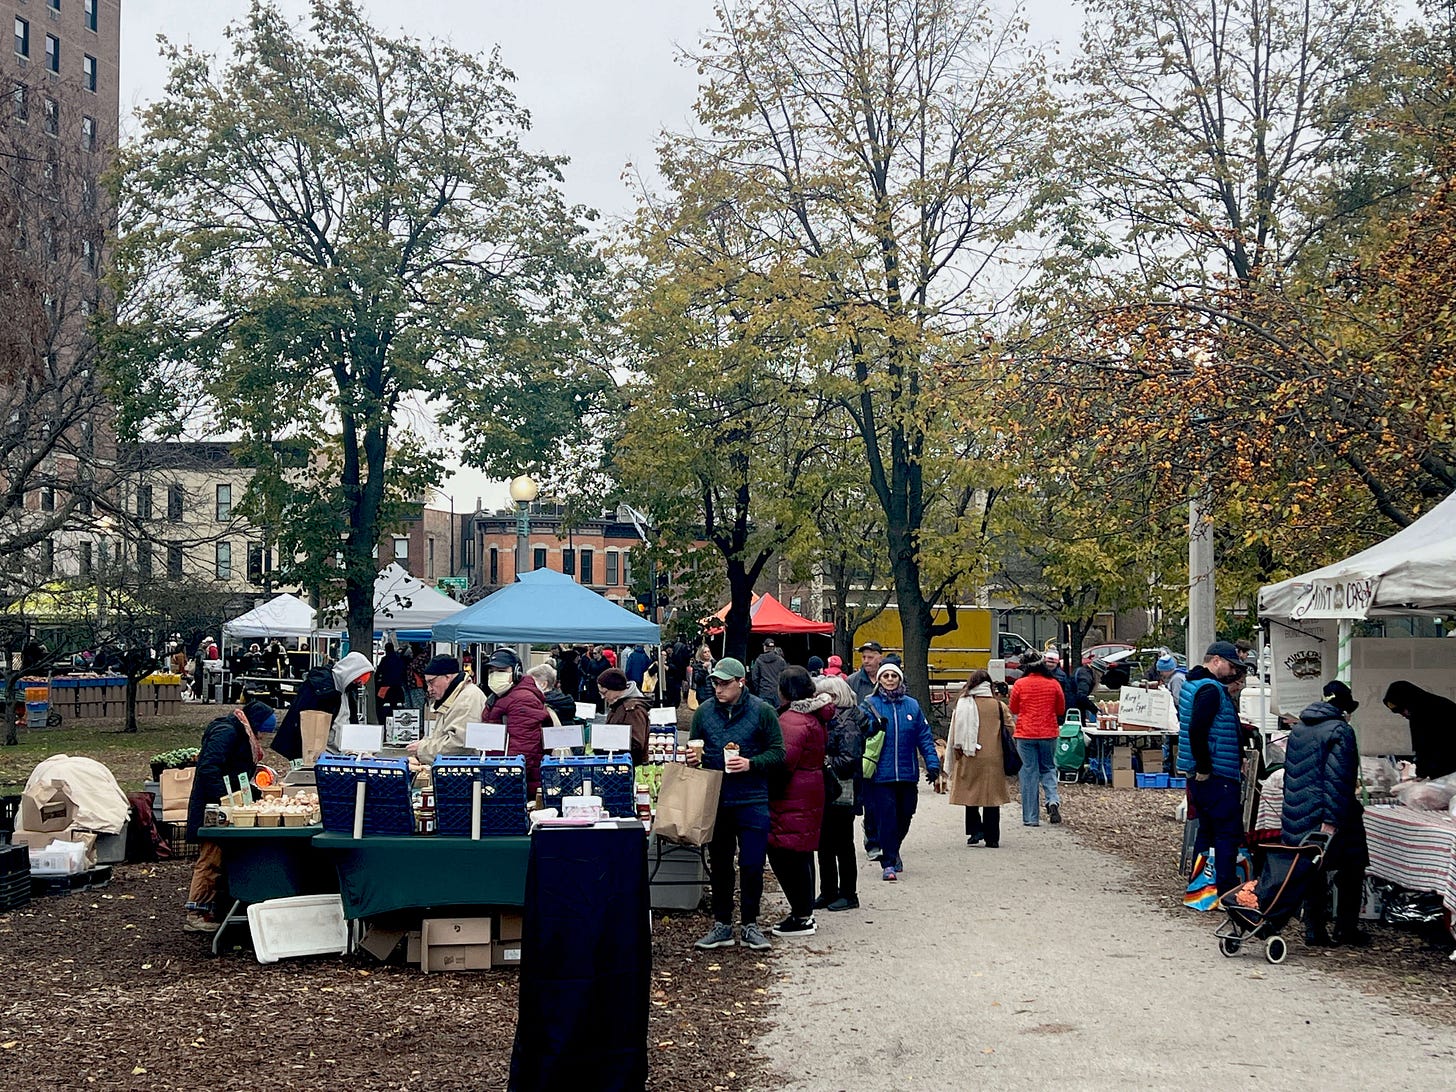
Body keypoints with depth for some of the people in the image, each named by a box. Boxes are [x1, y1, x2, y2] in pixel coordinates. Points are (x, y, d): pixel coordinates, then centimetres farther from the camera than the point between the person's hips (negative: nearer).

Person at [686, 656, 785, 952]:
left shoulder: (762, 711, -4)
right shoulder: (704, 711, 4)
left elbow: (777, 752, -3)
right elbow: (693, 750, 15)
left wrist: (751, 763, -18)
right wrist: (692, 758, -7)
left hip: (752, 802, -3)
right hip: (715, 801, 3)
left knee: (752, 865, 0)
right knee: (719, 865, 11)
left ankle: (750, 925, 15)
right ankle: (722, 925, 21)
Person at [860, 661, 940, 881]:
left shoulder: (912, 705, 9)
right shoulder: (870, 704, 1)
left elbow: (924, 737, 9)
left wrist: (932, 763, 2)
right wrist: (874, 727, -23)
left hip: (907, 773, 3)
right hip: (881, 774, -3)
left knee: (905, 816, 12)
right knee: (886, 817, -8)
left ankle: (893, 850, 37)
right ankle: (888, 863, -2)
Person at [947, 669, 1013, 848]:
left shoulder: (964, 703, -5)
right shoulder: (998, 705, 2)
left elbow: (957, 730, -6)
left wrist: (957, 749, 4)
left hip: (971, 758, -2)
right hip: (994, 758, 2)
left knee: (970, 793, 12)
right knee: (992, 794, 6)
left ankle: (975, 829, 0)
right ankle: (992, 837, 7)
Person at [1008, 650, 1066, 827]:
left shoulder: (1020, 684, -8)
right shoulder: (1053, 684, -3)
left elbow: (1013, 710, 4)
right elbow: (1061, 710, 8)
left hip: (1025, 734, -1)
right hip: (1048, 733, 1)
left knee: (1029, 773, 4)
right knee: (1048, 768, 18)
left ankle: (1031, 818, 5)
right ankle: (1053, 800, -8)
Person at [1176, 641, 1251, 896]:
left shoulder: (1191, 684, 17)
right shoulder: (1211, 689, -16)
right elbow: (1197, 731, -26)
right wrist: (1205, 769, -20)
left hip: (1201, 776, 10)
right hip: (1217, 776, -10)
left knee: (1207, 831, 16)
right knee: (1228, 833, -6)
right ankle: (1224, 893, -5)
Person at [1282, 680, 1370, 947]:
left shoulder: (1298, 730, 14)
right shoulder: (1340, 730, -11)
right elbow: (1338, 779, -19)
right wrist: (1332, 819, -22)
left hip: (1298, 814, 7)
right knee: (1351, 871, 7)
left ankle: (1314, 931, 9)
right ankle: (1346, 929, 9)